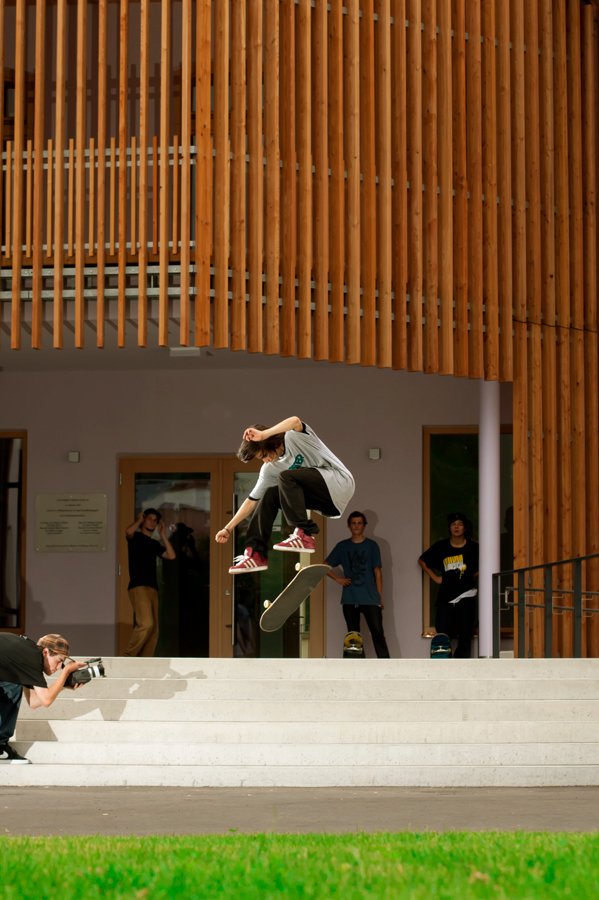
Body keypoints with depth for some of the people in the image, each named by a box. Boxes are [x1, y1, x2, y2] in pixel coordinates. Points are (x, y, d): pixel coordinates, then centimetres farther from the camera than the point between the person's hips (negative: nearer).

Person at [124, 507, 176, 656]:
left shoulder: (154, 544, 24)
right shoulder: (135, 537, 5)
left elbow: (171, 555, 12)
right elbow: (129, 532, -19)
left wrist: (163, 534, 15)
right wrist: (139, 520, 0)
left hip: (152, 588, 7)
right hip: (138, 587, -7)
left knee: (153, 630, -2)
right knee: (146, 624, -24)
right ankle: (127, 658, -18)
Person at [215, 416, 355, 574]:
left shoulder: (293, 438, -11)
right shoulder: (270, 469, 8)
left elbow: (295, 421, -36)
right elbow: (253, 500, 14)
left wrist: (263, 434, -37)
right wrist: (228, 528, 13)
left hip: (339, 483, -8)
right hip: (325, 501, 8)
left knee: (286, 477, -24)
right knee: (270, 495, 2)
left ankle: (304, 535, -25)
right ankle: (255, 553, 2)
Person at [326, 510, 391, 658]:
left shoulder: (372, 545, 6)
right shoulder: (342, 546, 9)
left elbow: (377, 571, 5)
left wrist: (380, 597, 1)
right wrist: (337, 579, -1)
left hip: (370, 598, -2)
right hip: (349, 600, 2)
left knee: (378, 633, -10)